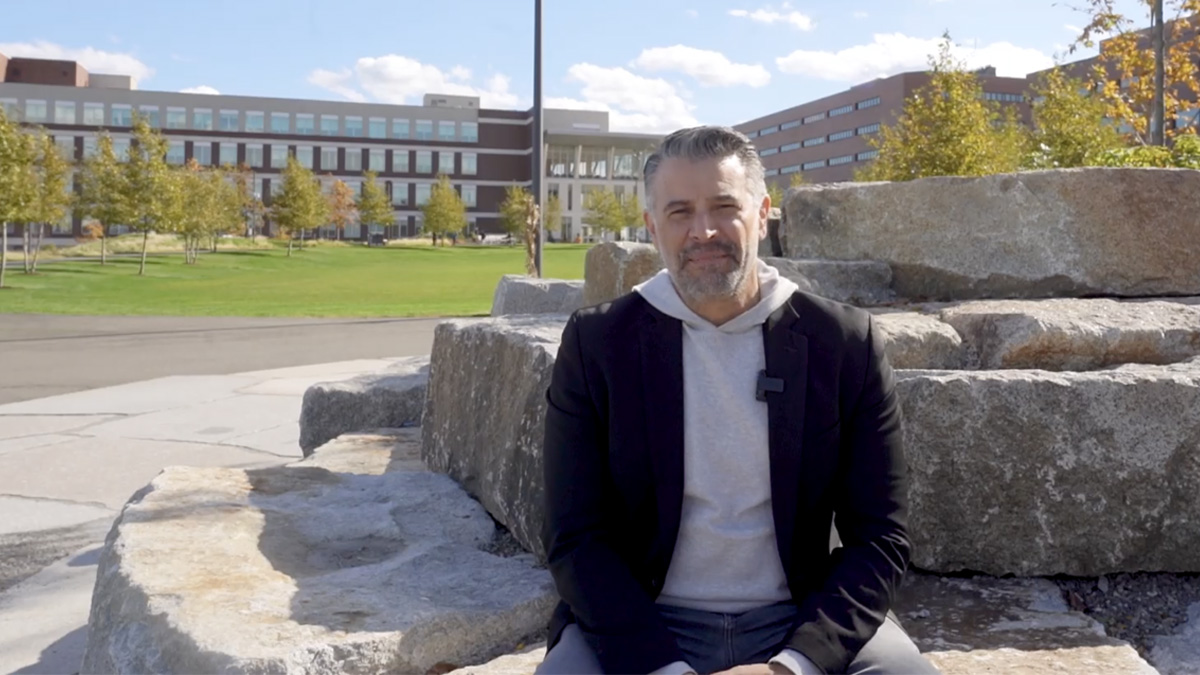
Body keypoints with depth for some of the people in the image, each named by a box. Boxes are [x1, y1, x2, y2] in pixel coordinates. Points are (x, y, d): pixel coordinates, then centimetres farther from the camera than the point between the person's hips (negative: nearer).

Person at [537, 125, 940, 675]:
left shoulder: (846, 343, -2)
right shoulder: (595, 343, -2)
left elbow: (879, 537, -1)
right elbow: (576, 538, -4)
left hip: (801, 623, 1)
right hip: (639, 626, 0)